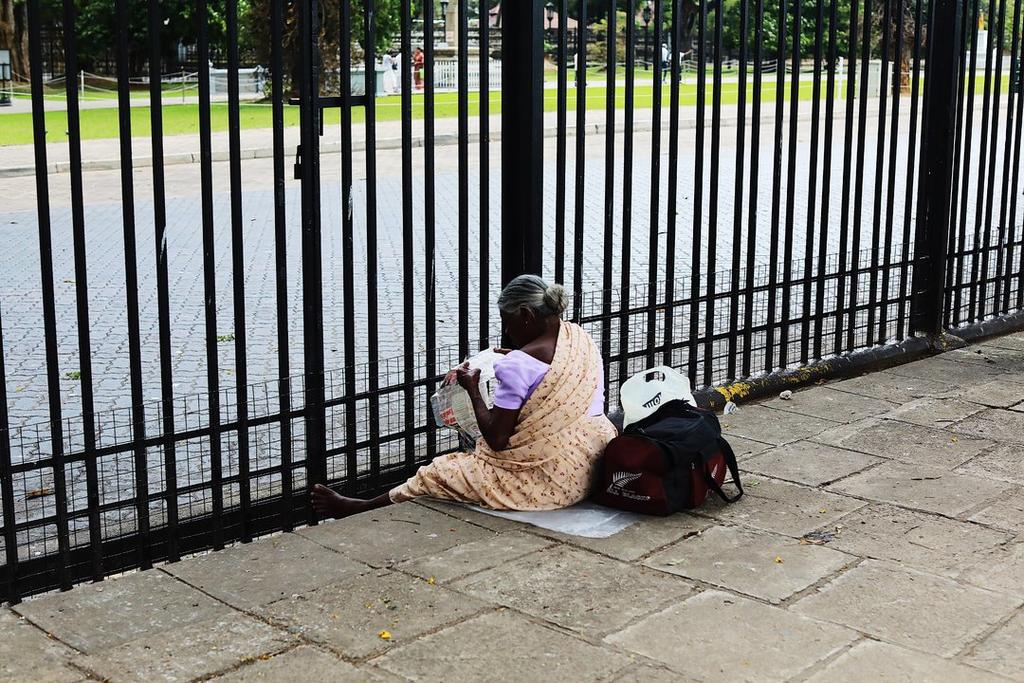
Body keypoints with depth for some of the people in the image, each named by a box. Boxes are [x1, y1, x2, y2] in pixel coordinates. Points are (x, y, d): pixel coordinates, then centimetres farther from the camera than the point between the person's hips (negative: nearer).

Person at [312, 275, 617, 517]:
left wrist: (473, 389, -6)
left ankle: (361, 508, 30)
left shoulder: (518, 364, -22)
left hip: (545, 481, -9)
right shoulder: (582, 338, 3)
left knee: (437, 475, 10)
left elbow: (497, 440, -18)